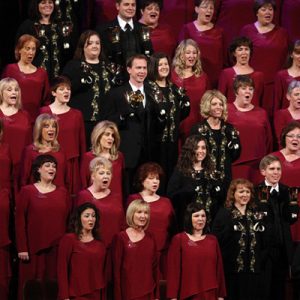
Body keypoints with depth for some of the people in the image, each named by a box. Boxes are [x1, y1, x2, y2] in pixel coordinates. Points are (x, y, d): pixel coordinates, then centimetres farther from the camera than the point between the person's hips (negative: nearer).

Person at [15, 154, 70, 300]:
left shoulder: (62, 192, 11)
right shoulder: (27, 191, 0)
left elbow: (68, 220, 11)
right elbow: (20, 221, -4)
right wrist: (22, 248, -10)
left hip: (58, 247, 3)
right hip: (34, 247, -3)